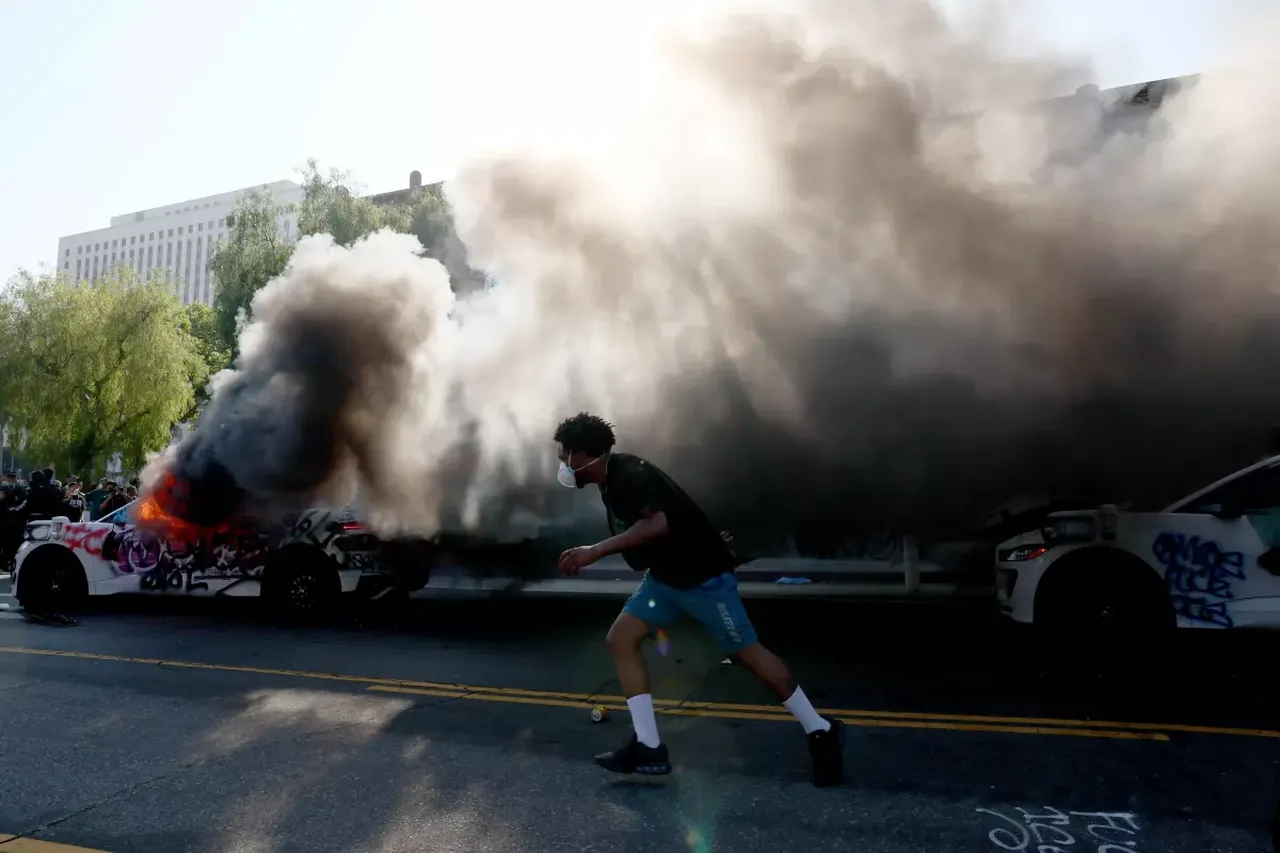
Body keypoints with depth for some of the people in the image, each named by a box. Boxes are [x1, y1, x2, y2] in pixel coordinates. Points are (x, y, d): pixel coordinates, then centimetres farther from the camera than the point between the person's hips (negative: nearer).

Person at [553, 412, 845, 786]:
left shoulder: (628, 474, -23)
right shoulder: (611, 480, 7)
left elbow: (657, 524, -39)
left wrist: (595, 551, -38)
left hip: (702, 573, -9)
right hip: (664, 575, 10)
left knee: (747, 652, -1)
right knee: (620, 639, 0)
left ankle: (821, 731, 17)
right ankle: (649, 748, 4)